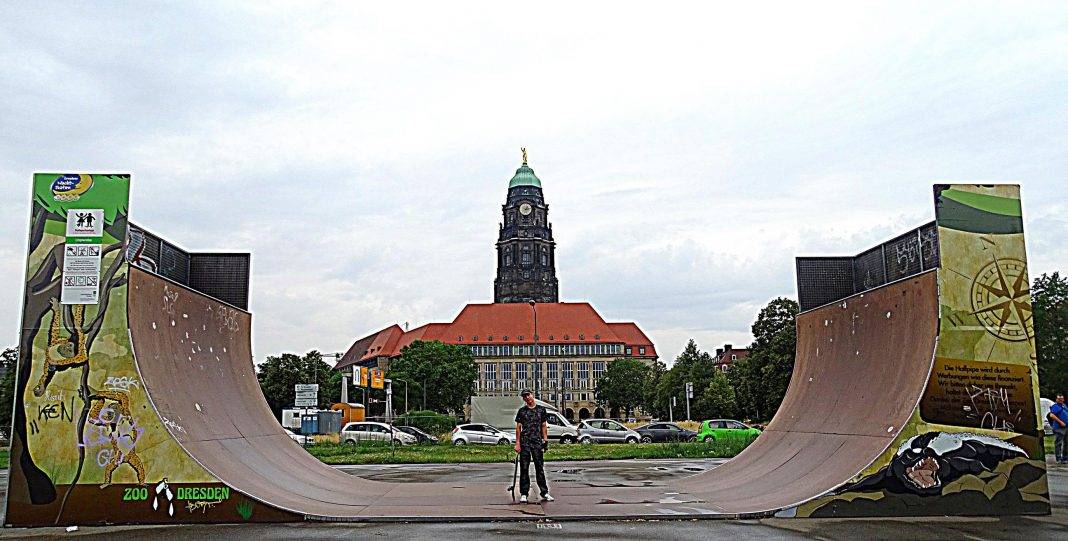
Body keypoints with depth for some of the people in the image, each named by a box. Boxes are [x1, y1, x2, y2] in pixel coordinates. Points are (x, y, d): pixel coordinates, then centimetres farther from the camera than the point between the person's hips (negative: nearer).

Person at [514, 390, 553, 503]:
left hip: (537, 442, 1)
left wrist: (545, 439, 3)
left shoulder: (541, 409, 9)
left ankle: (544, 493, 9)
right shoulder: (521, 411, 6)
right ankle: (523, 494, 6)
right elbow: (518, 427, 5)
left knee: (540, 468, 4)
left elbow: (544, 426, 12)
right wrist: (517, 443, -2)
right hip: (525, 442, -1)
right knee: (524, 468, 1)